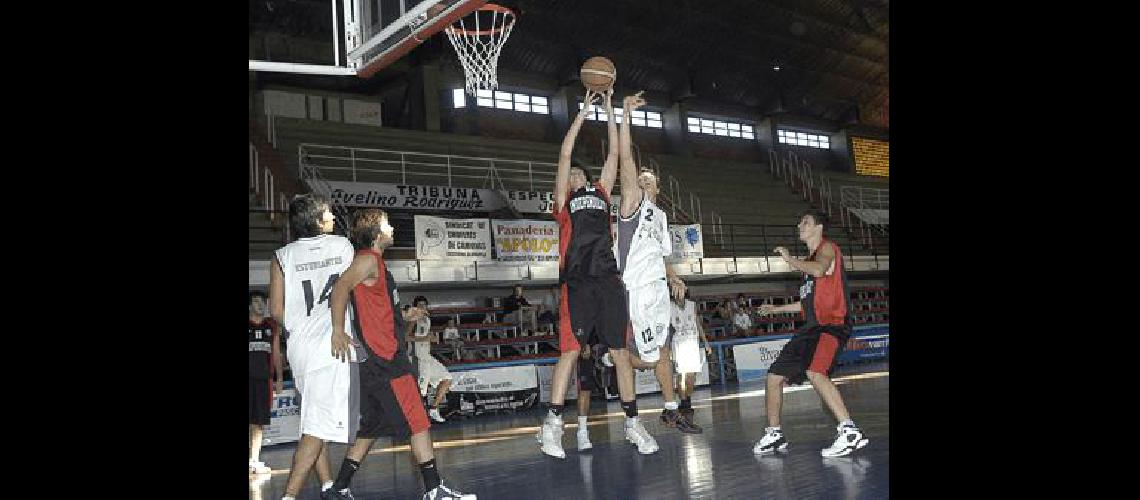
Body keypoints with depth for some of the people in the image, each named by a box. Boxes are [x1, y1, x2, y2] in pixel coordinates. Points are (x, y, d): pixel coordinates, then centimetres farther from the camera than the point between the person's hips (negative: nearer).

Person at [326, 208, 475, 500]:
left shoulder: (374, 262, 20)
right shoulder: (369, 259, -10)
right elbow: (340, 288, -26)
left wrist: (405, 317, 22)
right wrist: (338, 331, -33)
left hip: (378, 359, 10)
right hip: (385, 359, -10)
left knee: (371, 429, 15)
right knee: (419, 421, -5)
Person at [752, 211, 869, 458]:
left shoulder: (827, 247, 0)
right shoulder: (810, 259, 25)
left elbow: (819, 270, -25)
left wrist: (790, 259, -11)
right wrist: (776, 308, 35)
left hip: (832, 324, -10)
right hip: (813, 327, 10)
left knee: (814, 371, -34)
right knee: (774, 376, 9)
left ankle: (850, 432, -34)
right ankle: (773, 435, 20)